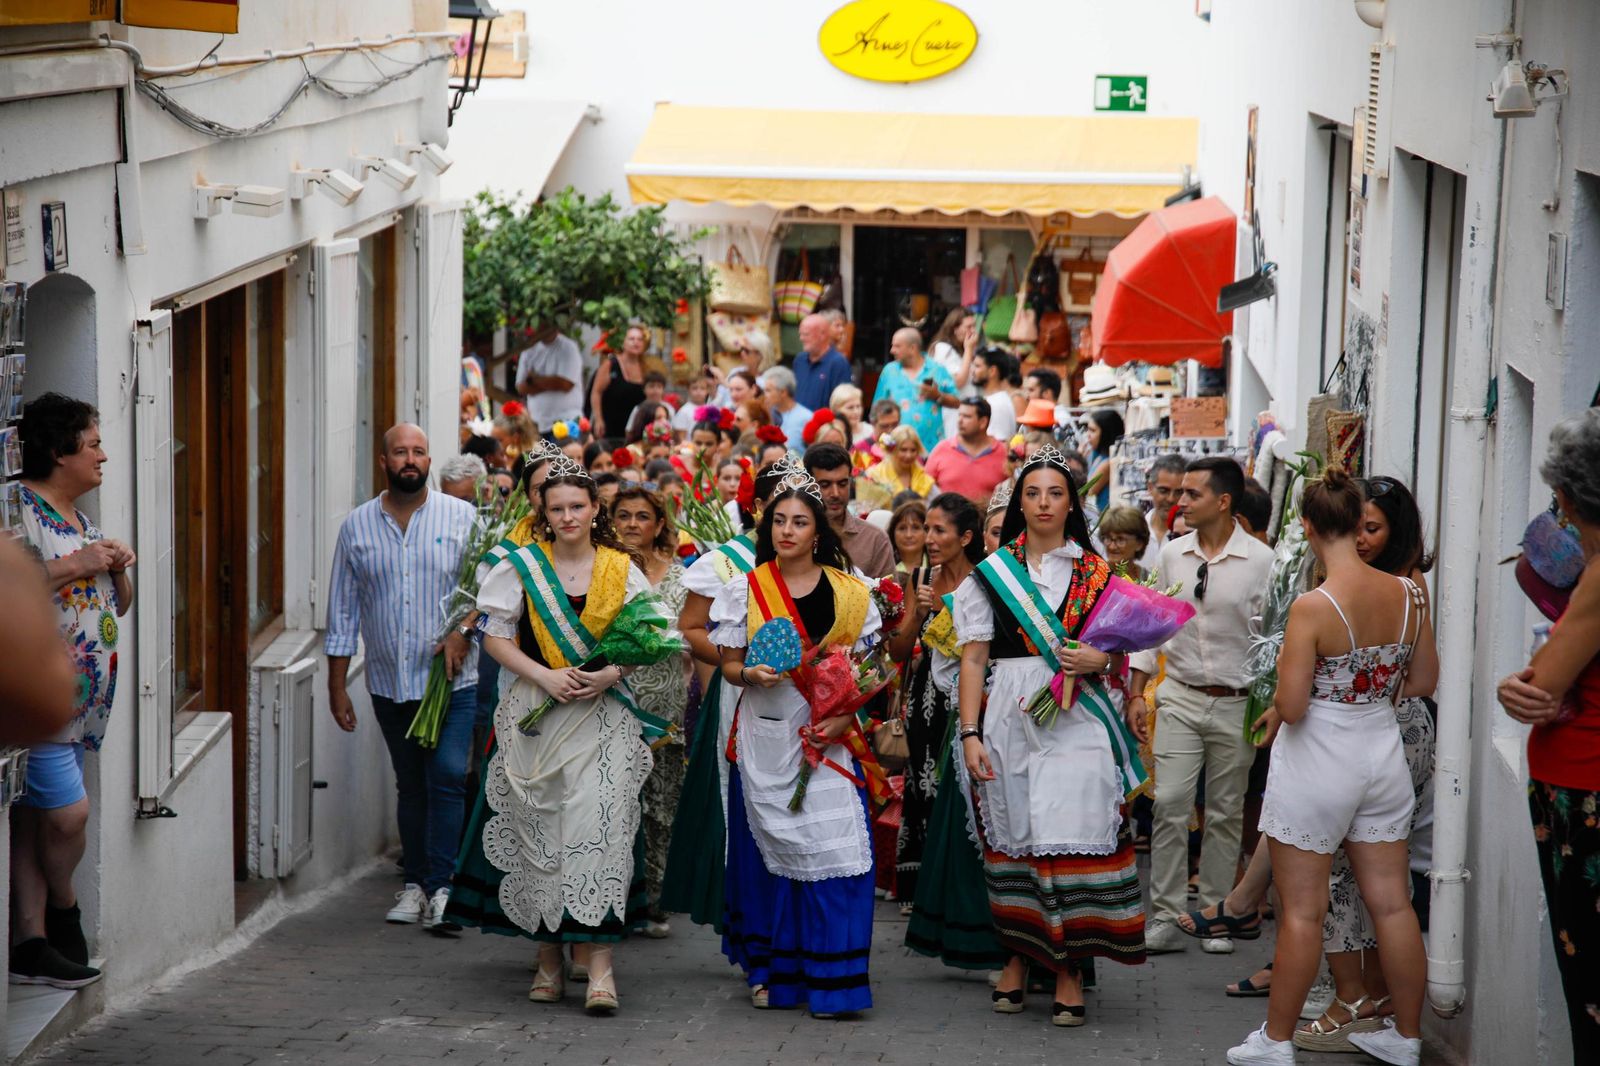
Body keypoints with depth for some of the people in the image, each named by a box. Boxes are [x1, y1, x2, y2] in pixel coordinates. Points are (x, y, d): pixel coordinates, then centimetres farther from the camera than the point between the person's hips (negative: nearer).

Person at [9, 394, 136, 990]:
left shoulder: (80, 520, 20)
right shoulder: (18, 508, -10)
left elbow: (118, 606, 26)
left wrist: (118, 570, 5)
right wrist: (77, 566, -20)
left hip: (81, 699, 9)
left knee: (35, 818, 9)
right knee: (69, 813, -11)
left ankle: (32, 943, 9)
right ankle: (63, 908, 14)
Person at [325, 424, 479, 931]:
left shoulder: (462, 518, 1)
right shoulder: (357, 527, 7)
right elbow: (343, 610, 9)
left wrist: (463, 631, -17)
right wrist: (336, 687, 7)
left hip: (453, 679, -2)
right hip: (390, 682, 3)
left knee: (448, 776, -13)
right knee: (410, 785, 10)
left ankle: (441, 887, -11)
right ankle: (415, 883, 19)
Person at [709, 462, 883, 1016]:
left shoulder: (848, 593, 6)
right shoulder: (745, 590, 7)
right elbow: (728, 664, 8)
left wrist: (841, 722, -10)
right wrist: (751, 674, -15)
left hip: (829, 737, 0)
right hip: (765, 737, 1)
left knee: (831, 848, -9)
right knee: (768, 851, 2)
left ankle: (829, 977, -6)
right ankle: (771, 969, 13)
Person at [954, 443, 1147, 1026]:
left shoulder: (1096, 574, 10)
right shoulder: (991, 572, 8)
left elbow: (1120, 647, 15)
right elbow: (973, 658, 5)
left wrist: (1101, 659, -9)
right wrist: (970, 733, -4)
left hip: (1076, 723, -1)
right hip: (1009, 719, 1)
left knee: (1073, 839, -7)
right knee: (1011, 839, 3)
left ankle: (1070, 968, -2)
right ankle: (1017, 953, 17)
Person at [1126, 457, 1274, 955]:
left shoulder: (1261, 560, -7)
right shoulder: (1172, 554, 4)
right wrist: (1137, 693, 8)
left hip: (1236, 704, -2)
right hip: (1179, 697, 2)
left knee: (1226, 813, 6)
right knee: (1169, 805, -6)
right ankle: (1166, 917, -2)